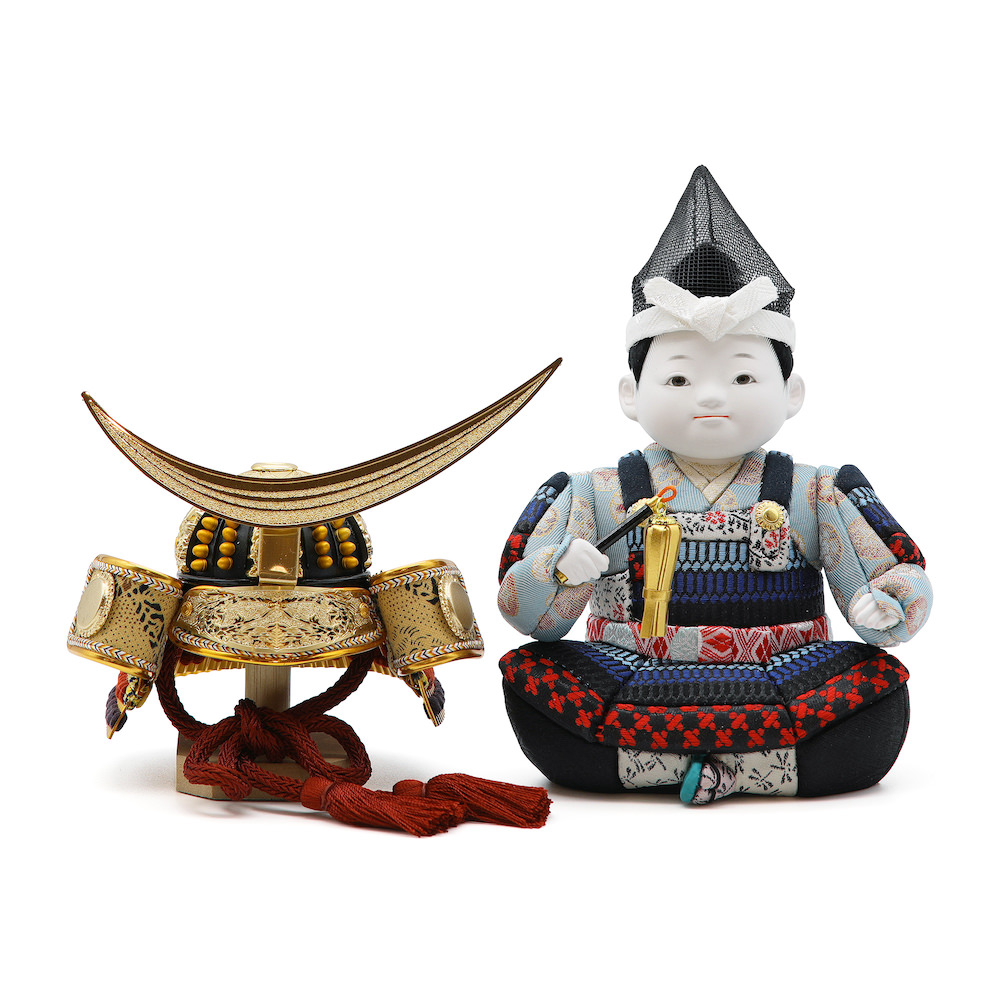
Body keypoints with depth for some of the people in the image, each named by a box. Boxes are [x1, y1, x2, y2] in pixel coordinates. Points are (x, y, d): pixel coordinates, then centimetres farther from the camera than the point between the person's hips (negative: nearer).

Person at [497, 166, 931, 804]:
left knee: (880, 686, -25)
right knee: (528, 675, -25)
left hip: (780, 690, 0)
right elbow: (524, 611, 3)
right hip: (630, 692, 0)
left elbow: (899, 582, 7)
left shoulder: (812, 498, 8)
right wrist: (563, 572, -21)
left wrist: (886, 610, -19)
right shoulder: (599, 498, 7)